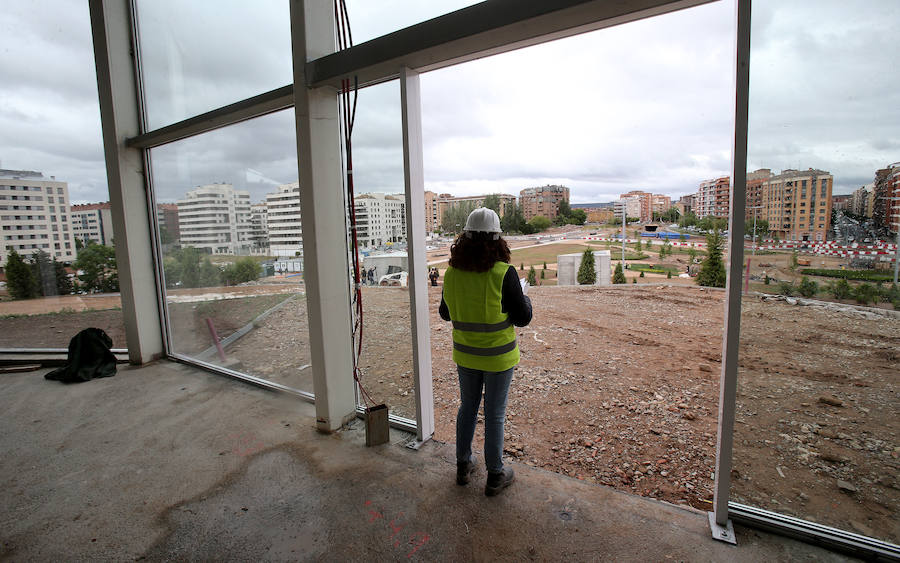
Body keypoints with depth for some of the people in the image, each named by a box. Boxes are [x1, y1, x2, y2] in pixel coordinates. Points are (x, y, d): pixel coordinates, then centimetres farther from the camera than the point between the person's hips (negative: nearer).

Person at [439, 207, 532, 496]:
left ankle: (463, 466, 37)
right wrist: (524, 296, 5)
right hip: (498, 356, -4)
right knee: (495, 414, 12)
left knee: (467, 407, 22)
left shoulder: (451, 273, -9)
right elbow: (523, 318, -14)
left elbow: (445, 313, 5)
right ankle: (495, 476, 29)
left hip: (465, 354, 4)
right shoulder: (503, 273, -22)